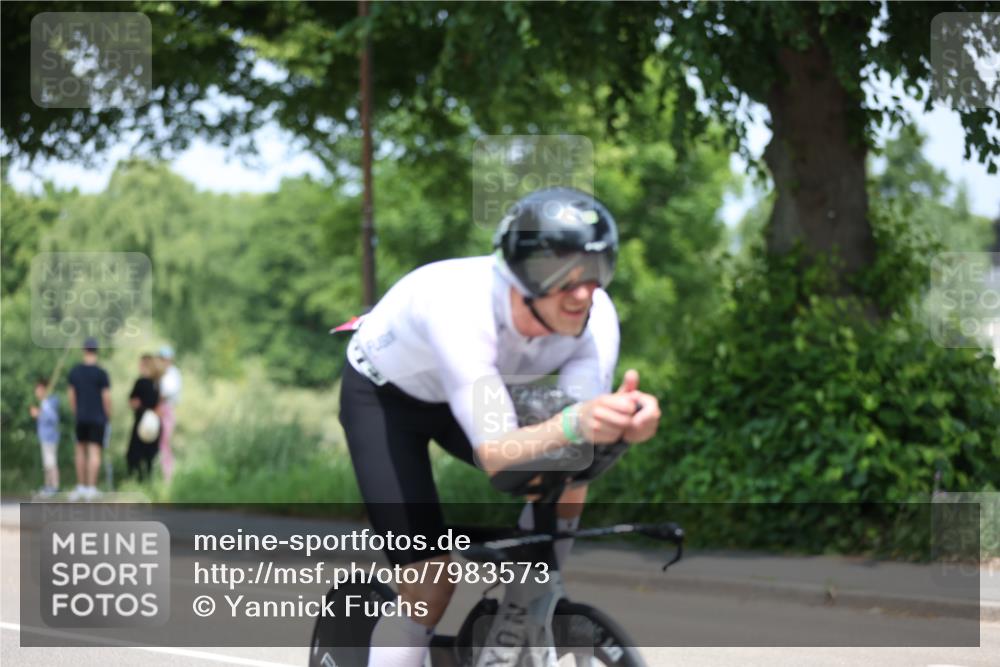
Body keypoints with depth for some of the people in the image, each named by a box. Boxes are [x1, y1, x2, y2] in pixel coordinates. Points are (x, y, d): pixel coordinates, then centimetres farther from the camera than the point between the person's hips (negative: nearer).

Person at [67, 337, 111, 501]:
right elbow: (107, 397, -9)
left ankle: (81, 487, 16)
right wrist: (108, 416, 5)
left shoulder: (75, 371, 3)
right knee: (94, 452, -4)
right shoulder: (101, 373, -10)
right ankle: (91, 488, -9)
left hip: (81, 418, 4)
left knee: (81, 450, 15)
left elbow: (71, 395, 8)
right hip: (98, 418, -4)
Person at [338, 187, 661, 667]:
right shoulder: (459, 306, -43)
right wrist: (574, 422, -67)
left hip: (461, 393, 5)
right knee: (430, 589, -13)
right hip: (381, 397, -5)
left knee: (565, 484, -16)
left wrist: (623, 423, -56)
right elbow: (495, 454, -48)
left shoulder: (595, 317, -27)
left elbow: (583, 441, -33)